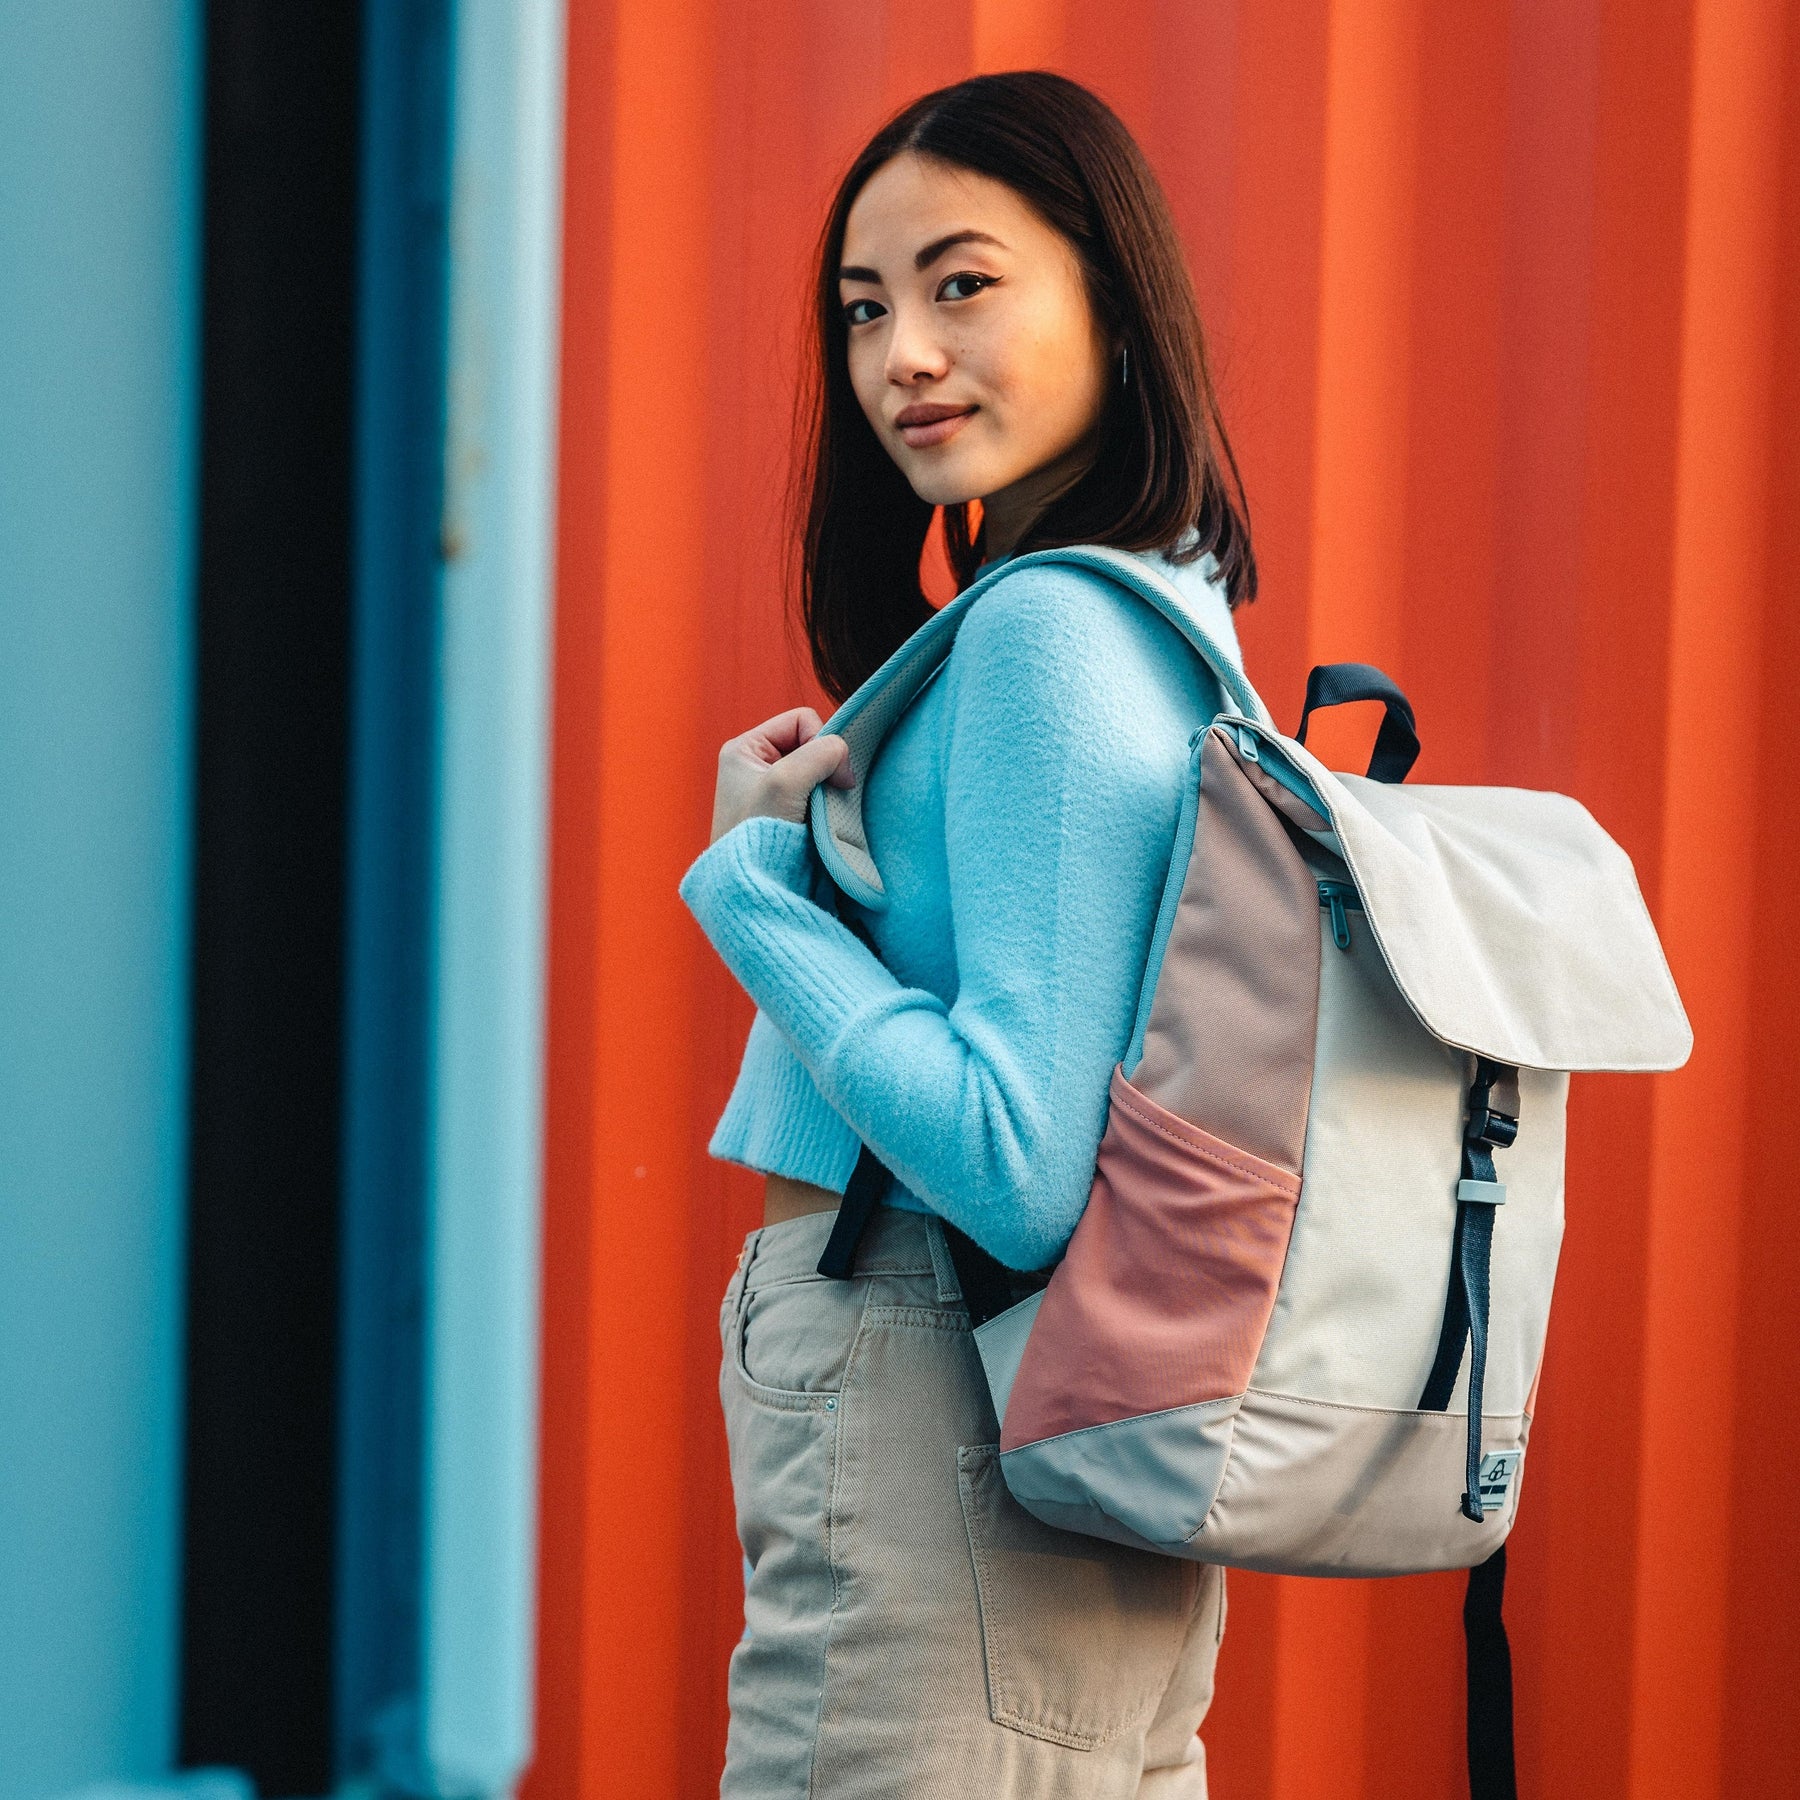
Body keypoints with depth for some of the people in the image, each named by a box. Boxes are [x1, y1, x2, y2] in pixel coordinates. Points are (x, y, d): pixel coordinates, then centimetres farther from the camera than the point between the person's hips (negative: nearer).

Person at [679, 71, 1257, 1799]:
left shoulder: (1043, 631, -16)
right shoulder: (1165, 612, 13)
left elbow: (1022, 1172, -23)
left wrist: (754, 873, -12)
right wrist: (859, 810, 14)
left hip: (941, 1451, -10)